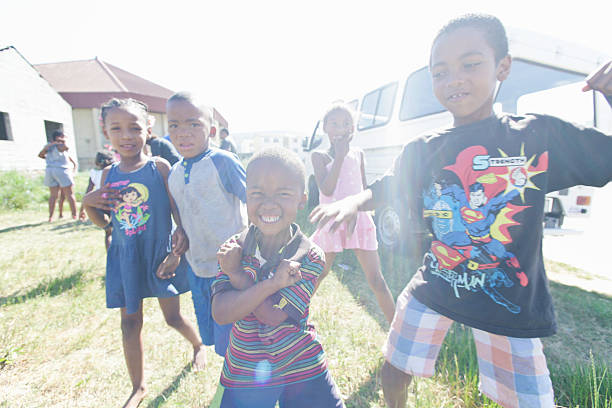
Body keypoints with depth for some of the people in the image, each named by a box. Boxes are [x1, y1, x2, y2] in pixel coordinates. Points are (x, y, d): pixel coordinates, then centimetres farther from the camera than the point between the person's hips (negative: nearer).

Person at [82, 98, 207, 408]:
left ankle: (198, 344, 43)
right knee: (130, 321, 14)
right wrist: (88, 202, -8)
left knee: (173, 316, 8)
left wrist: (182, 233, -27)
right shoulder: (108, 174, 3)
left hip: (160, 252, -4)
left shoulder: (159, 167, -9)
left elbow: (176, 208, -8)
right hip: (125, 256, 4)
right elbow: (103, 222, 11)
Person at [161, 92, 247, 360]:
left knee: (230, 340, 6)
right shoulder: (174, 174, 6)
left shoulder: (222, 162, -15)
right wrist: (175, 256, 16)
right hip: (196, 268, 7)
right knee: (211, 335, 21)